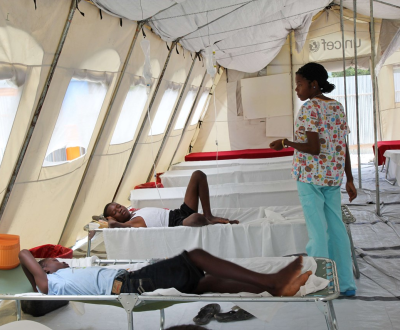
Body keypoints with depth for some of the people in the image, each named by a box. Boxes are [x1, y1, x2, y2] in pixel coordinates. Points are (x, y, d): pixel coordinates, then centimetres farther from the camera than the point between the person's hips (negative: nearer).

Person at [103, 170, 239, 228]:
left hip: (180, 213, 10)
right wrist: (110, 218, -2)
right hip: (176, 224, -10)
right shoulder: (130, 223, -3)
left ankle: (208, 216, -1)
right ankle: (209, 222, -10)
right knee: (195, 218, -49)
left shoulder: (138, 211, 23)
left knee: (198, 175, 5)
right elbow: (113, 225, -22)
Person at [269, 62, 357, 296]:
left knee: (318, 229, -1)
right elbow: (344, 148, 10)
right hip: (334, 175, 7)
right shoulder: (338, 107, 10)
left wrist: (286, 143, -9)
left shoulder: (310, 108, -11)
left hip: (310, 175, -7)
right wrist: (349, 180, 13)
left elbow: (313, 148, -19)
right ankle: (346, 283, 19)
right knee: (336, 227, 12)